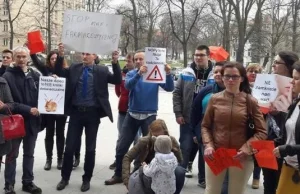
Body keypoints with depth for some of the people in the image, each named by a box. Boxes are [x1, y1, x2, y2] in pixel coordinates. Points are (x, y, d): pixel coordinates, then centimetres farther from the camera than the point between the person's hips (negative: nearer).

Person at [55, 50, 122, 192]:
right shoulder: (74, 68, 6)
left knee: (90, 148, 7)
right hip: (76, 112, 2)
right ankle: (65, 178, 24)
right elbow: (58, 72, -3)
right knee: (69, 147, 7)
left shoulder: (102, 70, 0)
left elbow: (117, 81, -10)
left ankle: (86, 179, 23)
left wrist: (115, 62, -22)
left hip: (92, 113, -1)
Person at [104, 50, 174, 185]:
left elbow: (169, 88, -11)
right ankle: (118, 175, 21)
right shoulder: (131, 74, 2)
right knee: (122, 146, 6)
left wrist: (168, 74, -29)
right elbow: (128, 86, -19)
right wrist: (139, 74, -35)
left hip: (149, 116, -2)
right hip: (132, 115, 2)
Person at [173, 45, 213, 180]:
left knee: (204, 149, 10)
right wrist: (178, 113, -4)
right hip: (188, 118, 0)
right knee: (185, 147, 4)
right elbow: (177, 93, 3)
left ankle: (203, 178, 23)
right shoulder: (186, 73, 0)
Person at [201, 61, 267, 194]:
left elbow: (261, 132, -3)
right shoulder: (215, 99, -3)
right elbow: (205, 126, 5)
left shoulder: (250, 101, -6)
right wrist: (208, 145, -10)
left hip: (242, 157, -1)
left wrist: (247, 148, -16)